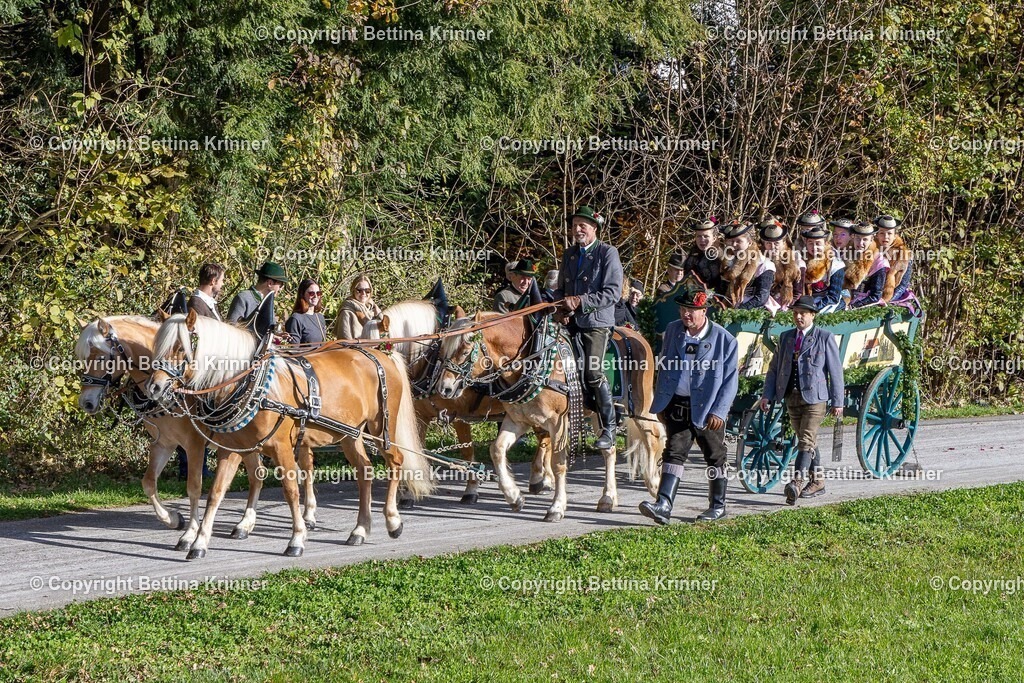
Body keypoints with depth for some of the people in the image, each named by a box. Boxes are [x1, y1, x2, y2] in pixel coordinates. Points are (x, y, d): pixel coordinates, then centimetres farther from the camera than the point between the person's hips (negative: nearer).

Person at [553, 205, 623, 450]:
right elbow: (561, 289, 26)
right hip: (571, 322, 6)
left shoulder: (608, 253, -2)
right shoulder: (569, 254, 18)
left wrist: (581, 301, -16)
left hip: (597, 322, -6)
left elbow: (613, 292, -10)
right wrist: (563, 309, 4)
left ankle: (609, 429, -11)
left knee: (593, 373, -18)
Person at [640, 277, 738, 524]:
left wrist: (718, 411, -14)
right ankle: (663, 505, -15)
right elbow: (664, 368, 12)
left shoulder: (724, 340, -9)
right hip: (677, 404, 3)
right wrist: (660, 403, 12)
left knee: (715, 456, 10)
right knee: (674, 451, -6)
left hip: (707, 408, -3)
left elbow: (730, 380, -7)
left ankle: (718, 505, 24)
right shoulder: (673, 331, 3)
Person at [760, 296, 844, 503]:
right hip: (792, 398, 6)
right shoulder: (786, 337, 14)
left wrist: (837, 402, -4)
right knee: (807, 442, 12)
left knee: (806, 441, -15)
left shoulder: (825, 338, 0)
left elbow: (835, 371, -1)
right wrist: (767, 395, 3)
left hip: (814, 398, -5)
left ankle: (797, 482, -27)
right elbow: (774, 367, 14)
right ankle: (817, 481, 21)